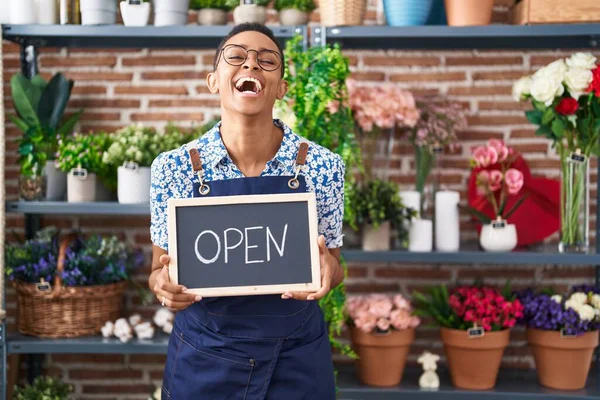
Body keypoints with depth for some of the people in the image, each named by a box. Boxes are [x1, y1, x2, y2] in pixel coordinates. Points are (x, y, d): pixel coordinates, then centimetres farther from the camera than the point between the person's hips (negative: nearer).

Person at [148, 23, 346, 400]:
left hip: (297, 357, 0)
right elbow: (162, 268, 2)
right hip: (203, 355, 0)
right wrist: (163, 282, -21)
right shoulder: (172, 168, -8)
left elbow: (333, 268, 3)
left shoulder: (323, 166, -9)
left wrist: (328, 270, -20)